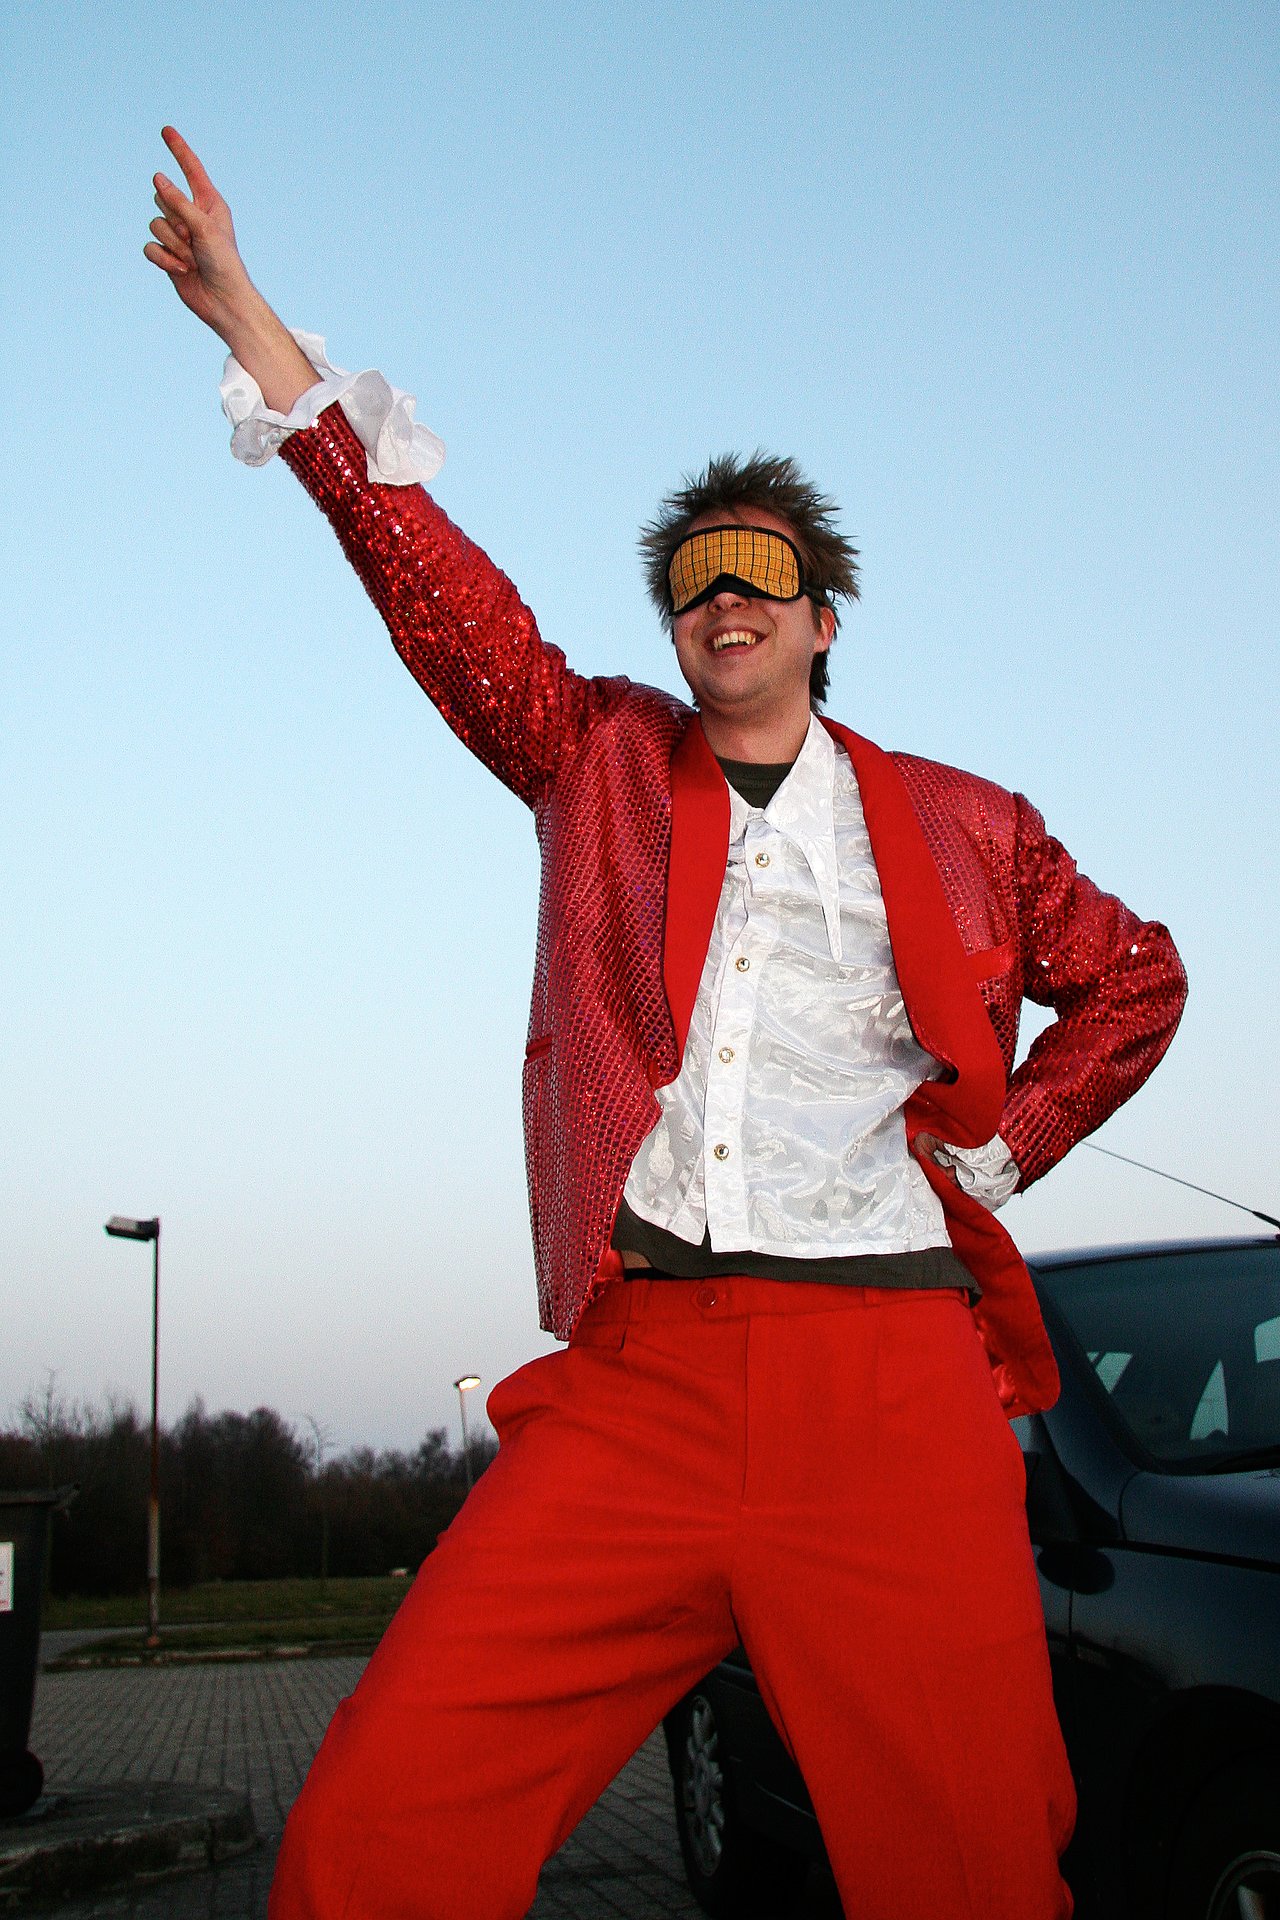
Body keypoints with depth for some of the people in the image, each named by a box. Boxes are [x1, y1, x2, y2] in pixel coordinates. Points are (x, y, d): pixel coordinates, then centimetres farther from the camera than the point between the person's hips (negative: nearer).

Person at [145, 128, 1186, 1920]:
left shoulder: (959, 823, 18)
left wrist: (998, 1149, 13)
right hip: (638, 1374, 0)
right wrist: (254, 325, 5)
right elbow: (434, 583, 11)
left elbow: (1135, 981, 27)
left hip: (895, 1383, 0)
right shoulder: (601, 760, 19)